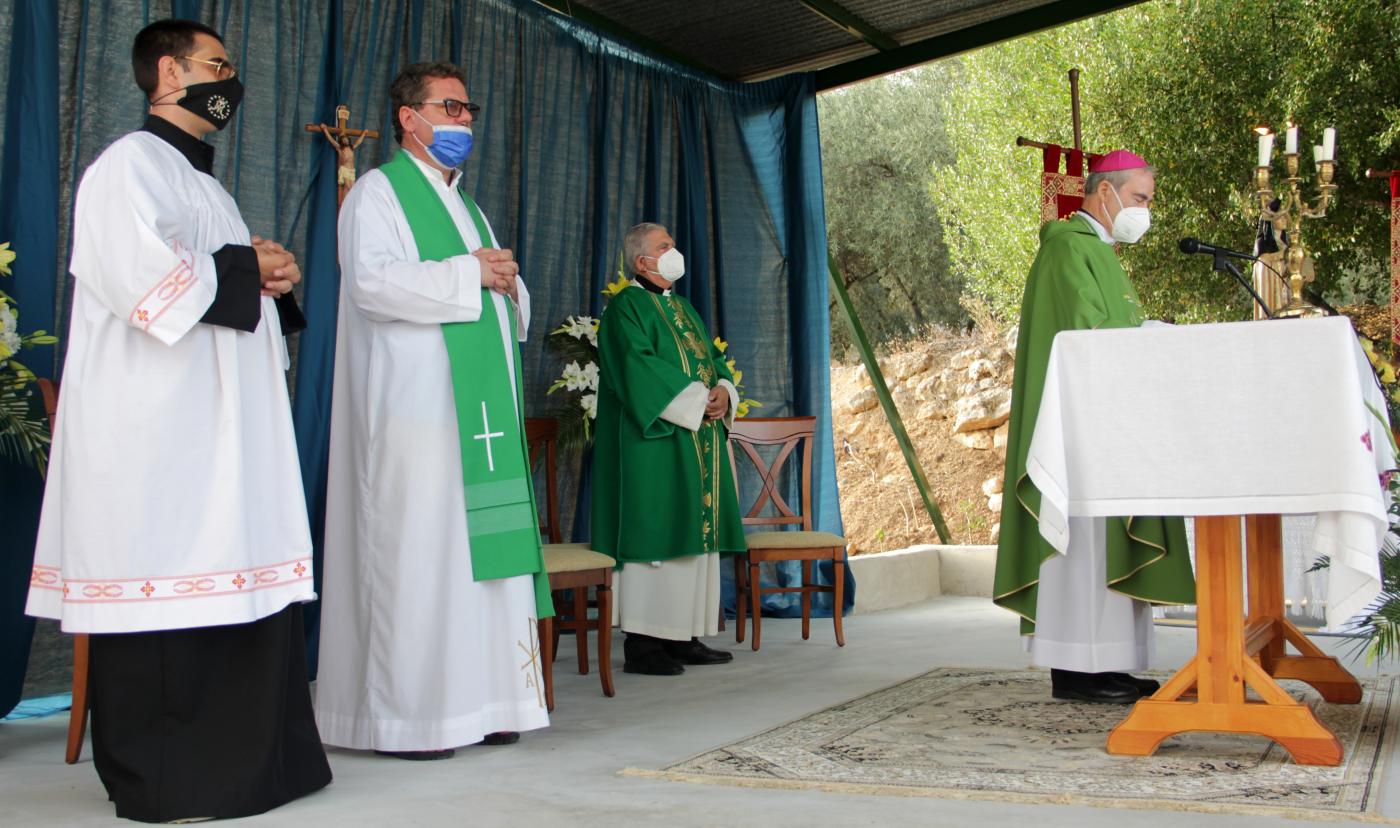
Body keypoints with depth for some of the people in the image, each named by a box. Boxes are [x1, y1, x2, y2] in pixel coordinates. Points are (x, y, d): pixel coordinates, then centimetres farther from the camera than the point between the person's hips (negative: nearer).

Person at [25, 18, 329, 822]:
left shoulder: (202, 178, 24)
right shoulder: (133, 163, -7)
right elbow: (150, 276, -22)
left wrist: (271, 278, 7)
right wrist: (247, 268, -8)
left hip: (223, 428, 9)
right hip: (160, 431, -9)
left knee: (245, 587, 8)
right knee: (164, 588, -5)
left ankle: (244, 760, 15)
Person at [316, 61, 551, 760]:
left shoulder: (465, 206, 26)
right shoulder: (378, 192, 0)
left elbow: (495, 306, 31)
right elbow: (372, 282, -16)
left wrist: (509, 285, 7)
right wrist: (469, 273, -12)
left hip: (481, 408, 8)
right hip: (415, 407, -8)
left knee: (479, 546, 4)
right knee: (414, 551, -10)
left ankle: (477, 702, 8)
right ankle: (402, 717, -5)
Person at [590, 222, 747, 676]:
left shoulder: (684, 307, 21)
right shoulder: (627, 307, -6)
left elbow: (714, 358, 19)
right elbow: (639, 368, -19)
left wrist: (723, 392, -3)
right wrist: (697, 400, -20)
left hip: (700, 442, 9)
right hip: (656, 442, -9)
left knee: (695, 537, 7)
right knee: (654, 533, -10)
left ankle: (684, 636, 12)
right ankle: (641, 643, -6)